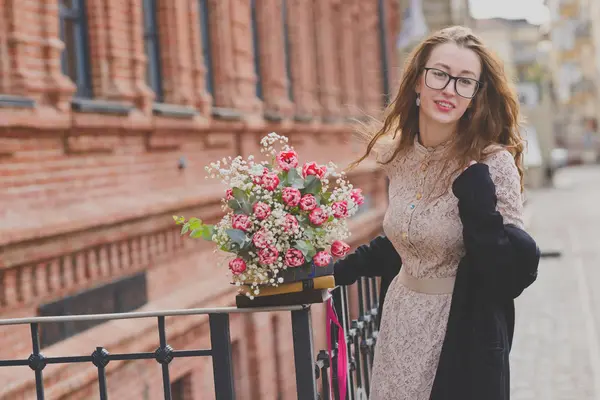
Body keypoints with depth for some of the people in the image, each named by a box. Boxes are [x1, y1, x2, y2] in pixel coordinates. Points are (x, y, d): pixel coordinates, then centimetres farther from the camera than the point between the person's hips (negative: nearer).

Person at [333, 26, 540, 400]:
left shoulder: (492, 163, -17)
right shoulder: (398, 153, 0)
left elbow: (514, 274, -19)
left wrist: (478, 204, -30)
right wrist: (343, 269, 18)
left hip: (461, 339, -5)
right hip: (399, 324, 5)